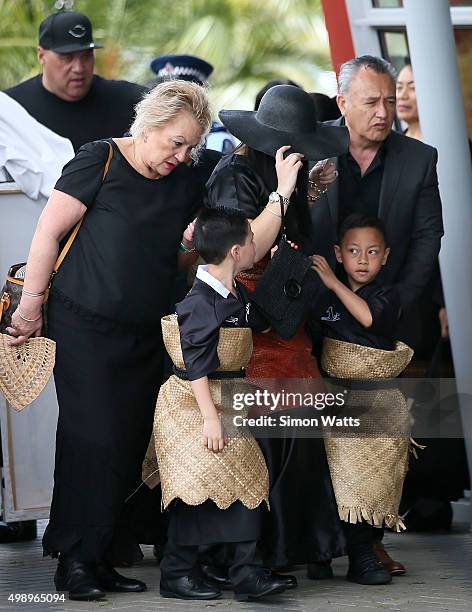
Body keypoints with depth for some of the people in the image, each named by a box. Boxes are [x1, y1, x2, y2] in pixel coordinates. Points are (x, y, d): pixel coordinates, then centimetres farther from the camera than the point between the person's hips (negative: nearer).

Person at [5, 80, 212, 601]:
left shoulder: (185, 184, 11)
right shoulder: (101, 160, -7)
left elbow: (181, 258, 19)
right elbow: (49, 231, -8)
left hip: (144, 336, 6)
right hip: (84, 325, -6)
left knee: (129, 445, 5)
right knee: (92, 439, -8)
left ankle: (101, 558, 13)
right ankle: (73, 559, 0)